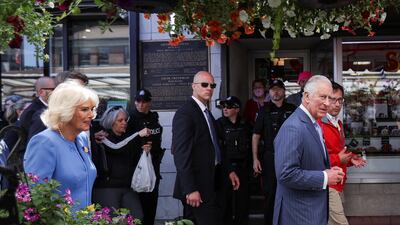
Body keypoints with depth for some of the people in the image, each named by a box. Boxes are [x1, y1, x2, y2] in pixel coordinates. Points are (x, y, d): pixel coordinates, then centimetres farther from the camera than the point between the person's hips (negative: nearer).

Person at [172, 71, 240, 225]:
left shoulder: (206, 113, 15)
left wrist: (228, 170, 13)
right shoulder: (185, 113, -13)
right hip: (196, 188, -9)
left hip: (208, 184, 9)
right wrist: (190, 189, -24)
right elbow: (181, 154, -20)